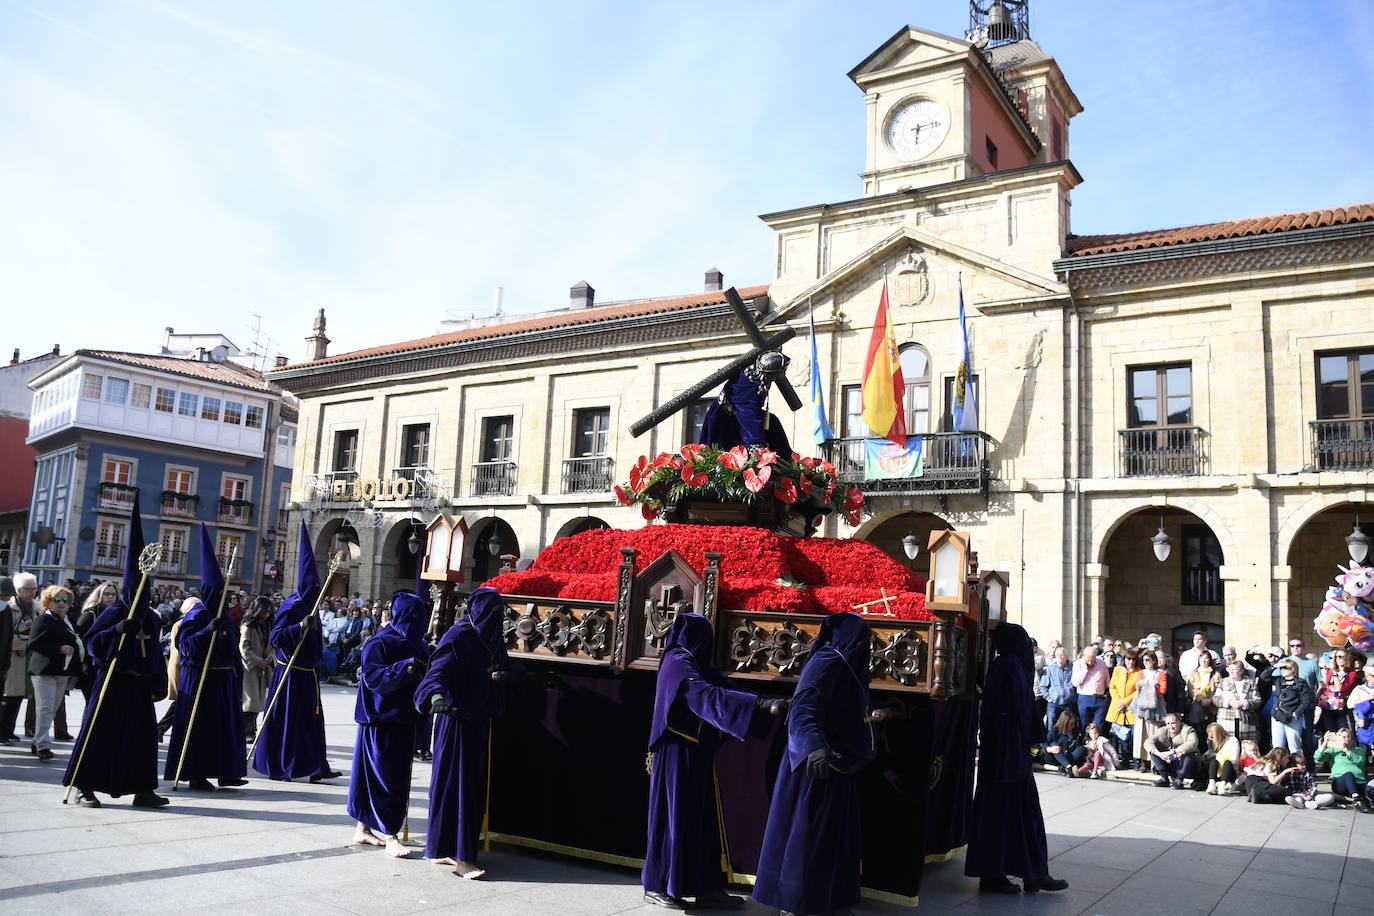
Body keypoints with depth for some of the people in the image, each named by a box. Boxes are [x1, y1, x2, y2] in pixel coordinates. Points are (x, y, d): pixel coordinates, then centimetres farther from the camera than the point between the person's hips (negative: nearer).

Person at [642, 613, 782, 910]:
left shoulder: (698, 665, 14)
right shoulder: (678, 663, -15)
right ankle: (657, 887, 11)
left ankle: (707, 888, 15)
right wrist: (760, 702, -37)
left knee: (704, 820, 10)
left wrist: (766, 703, -9)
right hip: (679, 754, -9)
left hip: (698, 755, 9)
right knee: (675, 817, -1)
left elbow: (723, 688, 5)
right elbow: (707, 695, -30)